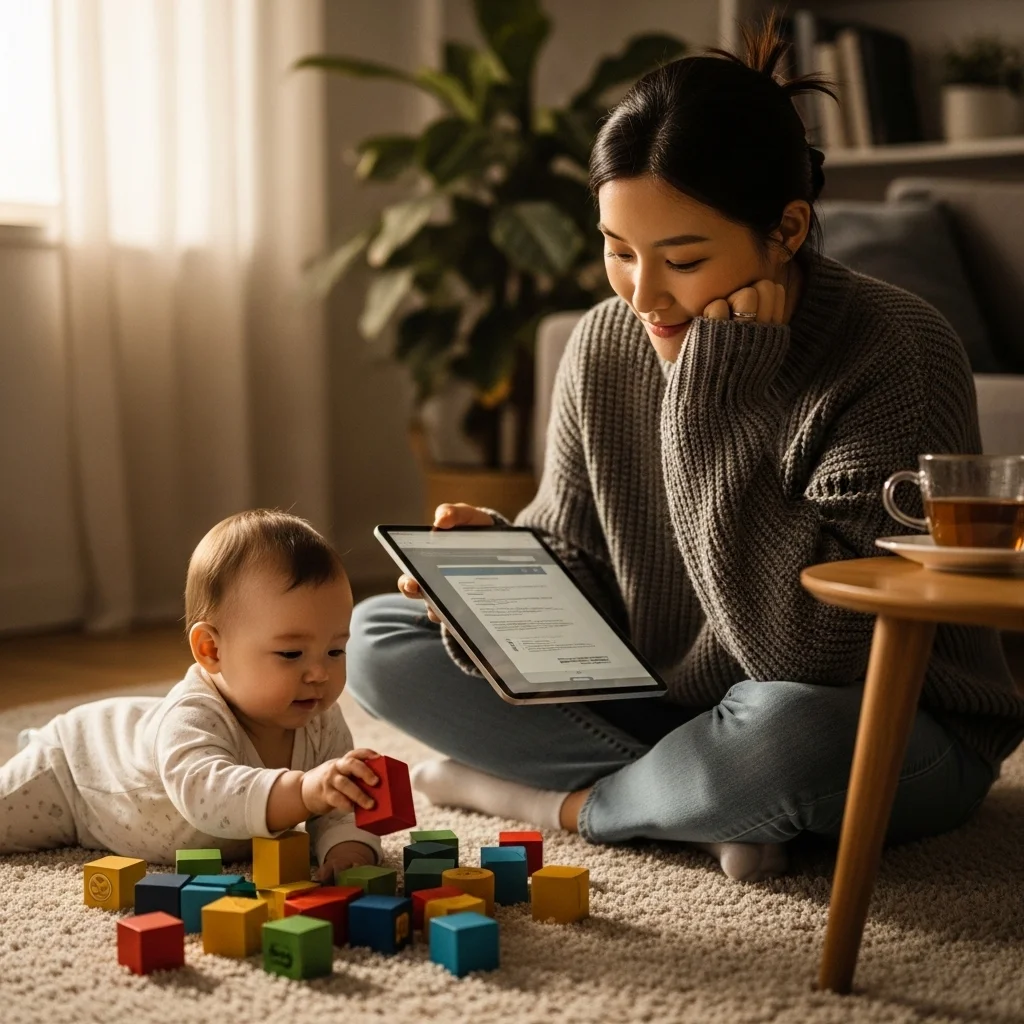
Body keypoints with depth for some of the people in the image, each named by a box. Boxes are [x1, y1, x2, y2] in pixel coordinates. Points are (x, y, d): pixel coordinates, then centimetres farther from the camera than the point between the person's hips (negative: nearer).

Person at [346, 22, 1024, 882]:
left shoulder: (898, 355, -23)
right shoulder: (606, 347, -6)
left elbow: (808, 655, -29)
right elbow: (575, 557, 4)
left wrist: (716, 409, -29)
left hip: (898, 739, -6)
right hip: (671, 707, 6)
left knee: (786, 732, -42)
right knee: (379, 637, -2)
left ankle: (560, 801, -9)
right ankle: (709, 808, -13)